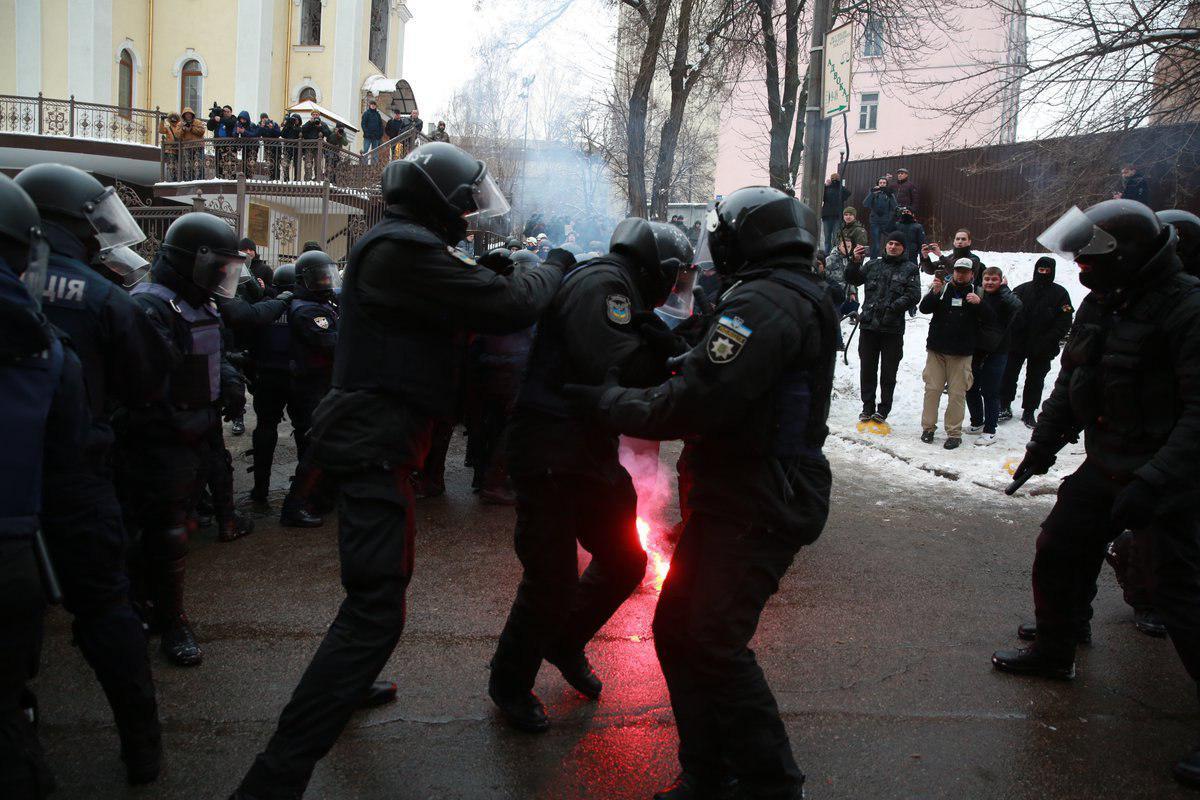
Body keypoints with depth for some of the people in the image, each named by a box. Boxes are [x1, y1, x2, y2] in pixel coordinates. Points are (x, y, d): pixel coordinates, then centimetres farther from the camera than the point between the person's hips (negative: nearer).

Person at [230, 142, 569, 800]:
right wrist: (552, 268, -2)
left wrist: (496, 273, 9)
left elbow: (456, 307, 20)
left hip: (370, 440, 11)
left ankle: (343, 688, 48)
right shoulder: (407, 250, -19)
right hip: (377, 447, -11)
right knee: (377, 609, -13)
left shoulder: (390, 245, 16)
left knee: (379, 584, 28)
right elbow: (506, 307, -20)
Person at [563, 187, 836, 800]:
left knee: (713, 646, -8)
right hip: (735, 498, 10)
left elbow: (695, 407, -25)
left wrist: (609, 400, -13)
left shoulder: (763, 304, -17)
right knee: (677, 630, 11)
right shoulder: (803, 297, 18)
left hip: (755, 512, -10)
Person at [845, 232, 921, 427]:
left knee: (888, 371, 3)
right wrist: (854, 262, -9)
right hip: (868, 325, 3)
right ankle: (868, 407, 17)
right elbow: (853, 280, 8)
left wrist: (895, 307, -18)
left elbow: (914, 295, -5)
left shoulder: (910, 269, 5)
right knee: (867, 369, 7)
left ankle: (883, 410, 11)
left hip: (893, 328, -3)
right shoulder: (873, 265, 14)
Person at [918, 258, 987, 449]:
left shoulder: (976, 293, 6)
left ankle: (954, 433, 5)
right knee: (932, 388, 3)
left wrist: (979, 303, -20)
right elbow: (923, 308, -2)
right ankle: (928, 427, 14)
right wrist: (934, 293, -19)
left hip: (961, 353, -1)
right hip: (936, 349, 1)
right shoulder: (943, 288, 6)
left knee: (957, 393, -2)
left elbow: (990, 318, -2)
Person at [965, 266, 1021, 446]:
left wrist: (1003, 288, -15)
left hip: (996, 352, -4)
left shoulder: (1004, 298, -5)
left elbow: (1017, 305, -26)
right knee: (971, 389, 13)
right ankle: (977, 423, 32)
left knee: (990, 392, -1)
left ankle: (989, 431, 9)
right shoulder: (976, 294, 1)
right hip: (975, 350, 4)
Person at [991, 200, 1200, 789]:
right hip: (1105, 468, 8)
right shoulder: (1101, 303, 5)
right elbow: (1071, 382, 16)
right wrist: (1043, 446, 15)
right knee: (1059, 554, 15)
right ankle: (1055, 651, 37)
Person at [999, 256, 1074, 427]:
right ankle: (1005, 407, 17)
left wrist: (1049, 341, -15)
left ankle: (1029, 412, 18)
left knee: (1035, 380, 8)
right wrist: (1009, 335, -12)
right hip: (1017, 343, 1)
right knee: (1009, 376, 4)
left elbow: (1064, 321, -5)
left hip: (1042, 348, -1)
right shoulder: (1022, 289, 4)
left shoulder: (1059, 293, 0)